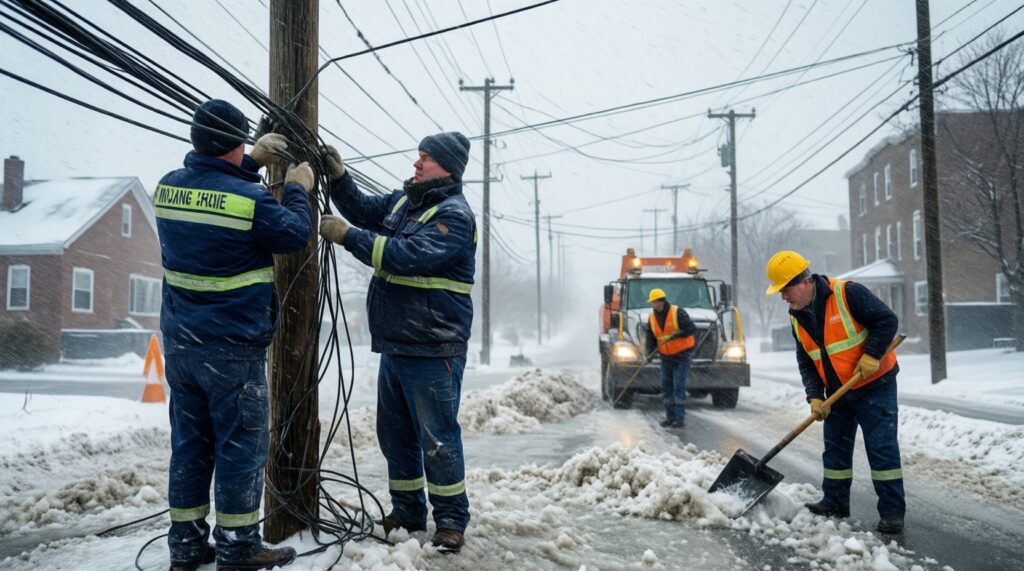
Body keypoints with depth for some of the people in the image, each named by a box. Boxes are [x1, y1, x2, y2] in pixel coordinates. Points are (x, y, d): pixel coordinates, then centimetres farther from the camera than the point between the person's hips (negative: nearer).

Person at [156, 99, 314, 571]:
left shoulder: (168, 187, 3)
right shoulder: (250, 199, -17)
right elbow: (296, 235, -5)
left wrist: (252, 163, 20)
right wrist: (297, 189, 9)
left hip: (179, 343, 7)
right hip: (232, 350, -7)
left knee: (189, 443, 14)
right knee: (241, 446, 4)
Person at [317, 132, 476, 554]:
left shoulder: (453, 215, -15)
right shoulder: (404, 200, 12)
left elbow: (407, 255, -26)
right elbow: (364, 211, 19)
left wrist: (347, 236, -22)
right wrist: (338, 176, 3)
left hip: (432, 352, -9)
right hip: (394, 345, 9)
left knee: (438, 439, 0)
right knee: (395, 435, 16)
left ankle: (451, 519, 15)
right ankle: (407, 512, 31)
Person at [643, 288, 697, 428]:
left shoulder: (678, 312, -15)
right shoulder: (652, 317, 1)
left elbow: (692, 328, -18)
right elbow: (650, 337, 3)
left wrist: (678, 334, -32)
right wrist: (649, 352, -13)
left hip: (682, 355, -6)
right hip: (666, 357, 6)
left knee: (679, 387, -9)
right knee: (666, 387, 6)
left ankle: (680, 419, -5)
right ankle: (670, 417, 16)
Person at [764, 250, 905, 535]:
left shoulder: (847, 293, -20)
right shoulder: (797, 318, 1)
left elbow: (887, 320, -18)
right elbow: (806, 362, 3)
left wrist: (871, 356, -24)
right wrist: (815, 396, -7)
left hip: (874, 385, -7)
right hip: (837, 392, 7)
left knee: (882, 447, -5)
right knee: (835, 447, 13)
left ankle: (892, 511, 1)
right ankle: (835, 502, 25)